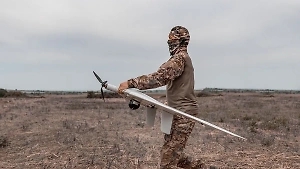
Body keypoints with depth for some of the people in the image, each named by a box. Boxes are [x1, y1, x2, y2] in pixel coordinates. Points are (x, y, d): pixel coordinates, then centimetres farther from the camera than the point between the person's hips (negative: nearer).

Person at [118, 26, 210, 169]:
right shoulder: (182, 57, 20)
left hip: (183, 114, -10)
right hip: (178, 112, 10)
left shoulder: (180, 58, -13)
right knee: (172, 154, 18)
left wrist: (130, 83, -28)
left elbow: (159, 77, -26)